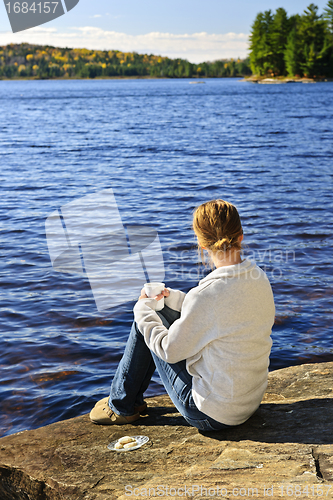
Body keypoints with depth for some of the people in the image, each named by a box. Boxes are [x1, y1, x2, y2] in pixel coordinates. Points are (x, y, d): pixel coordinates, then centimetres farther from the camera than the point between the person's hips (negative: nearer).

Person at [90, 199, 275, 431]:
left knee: (145, 323, 5)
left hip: (212, 414, -8)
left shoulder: (206, 294, -28)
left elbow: (170, 351, -14)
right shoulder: (260, 279, -4)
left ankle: (121, 406, 24)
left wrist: (144, 308, 2)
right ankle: (131, 398, 35)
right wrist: (172, 297, 17)